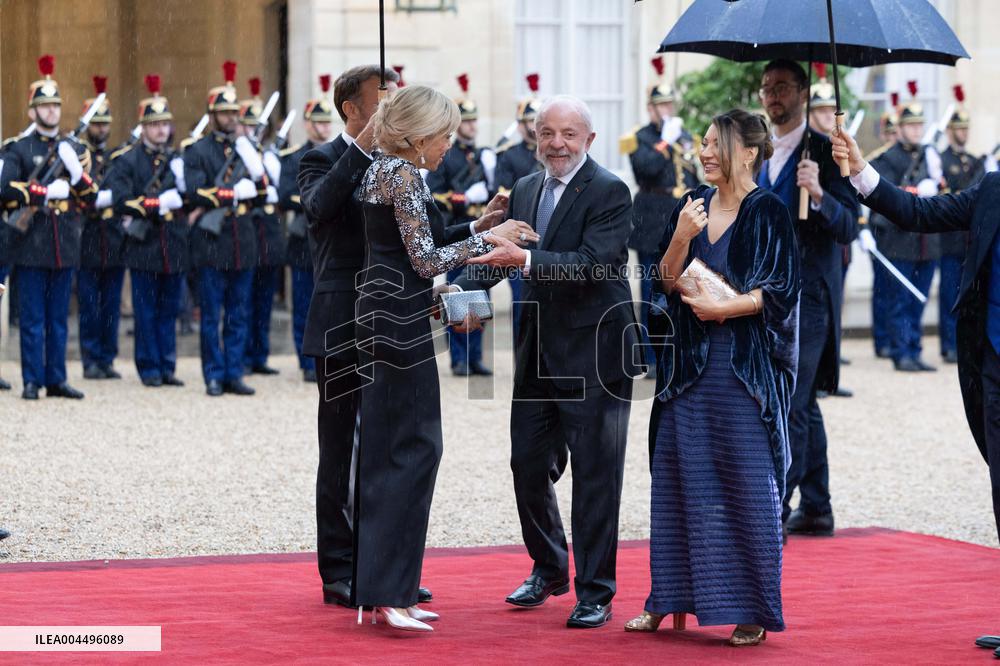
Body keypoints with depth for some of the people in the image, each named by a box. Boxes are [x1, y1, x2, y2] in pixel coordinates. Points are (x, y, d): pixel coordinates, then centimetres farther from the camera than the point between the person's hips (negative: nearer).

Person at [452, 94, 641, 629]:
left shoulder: (609, 193, -12)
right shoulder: (525, 190, 11)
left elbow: (593, 263, -24)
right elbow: (498, 253, 9)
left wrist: (526, 260, -34)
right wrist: (460, 289, -10)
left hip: (594, 352, -7)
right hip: (539, 355, 7)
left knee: (595, 475, 0)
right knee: (529, 465, 13)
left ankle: (594, 593, 8)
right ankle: (549, 568, 34)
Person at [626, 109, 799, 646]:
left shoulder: (769, 213, -6)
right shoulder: (692, 206, 9)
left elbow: (781, 290, -9)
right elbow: (667, 282, 6)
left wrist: (725, 308, -20)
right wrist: (681, 237, -11)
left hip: (745, 369, -5)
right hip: (689, 365, 5)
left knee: (747, 483, -3)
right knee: (680, 481, 8)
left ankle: (753, 611, 3)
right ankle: (669, 599, 15)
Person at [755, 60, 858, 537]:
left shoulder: (823, 152, -8)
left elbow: (849, 227, -15)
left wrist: (819, 194, -32)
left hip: (808, 296, -7)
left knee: (788, 405, -13)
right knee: (802, 404, 12)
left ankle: (773, 511, -15)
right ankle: (815, 509, 18)